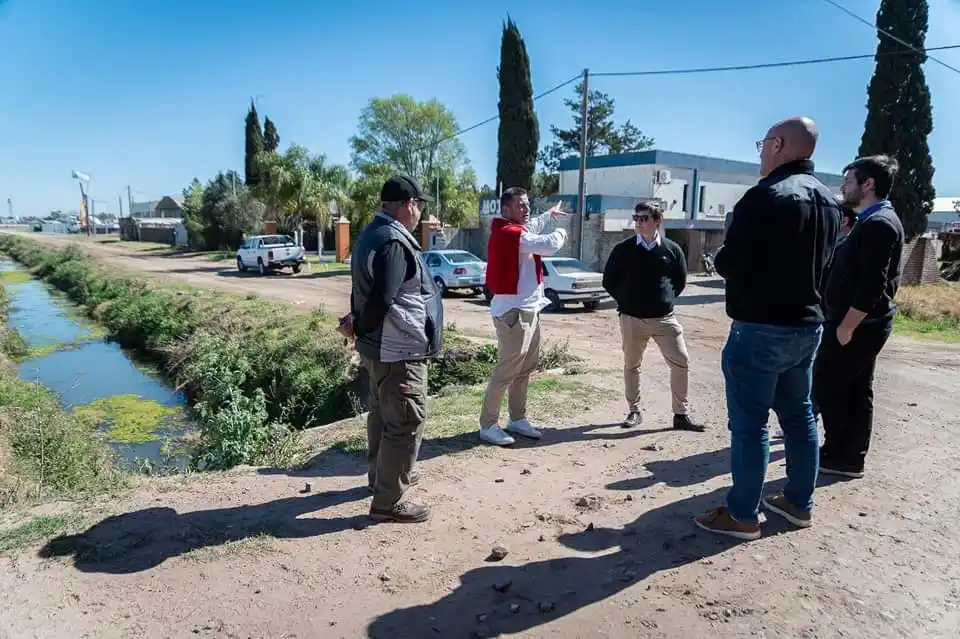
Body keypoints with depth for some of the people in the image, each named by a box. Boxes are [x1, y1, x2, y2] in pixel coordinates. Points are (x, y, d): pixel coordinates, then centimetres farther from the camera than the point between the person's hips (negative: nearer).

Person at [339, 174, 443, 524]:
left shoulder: (373, 233, 12)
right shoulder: (394, 241, -22)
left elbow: (366, 289, 16)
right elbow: (382, 299, -26)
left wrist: (356, 321, 4)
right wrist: (358, 327, -10)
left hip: (382, 346, 11)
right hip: (399, 349, -11)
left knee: (383, 414, 23)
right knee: (406, 422, -2)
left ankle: (381, 474, 40)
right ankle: (388, 501, 6)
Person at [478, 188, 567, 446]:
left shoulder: (516, 231, 13)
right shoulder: (508, 233, -19)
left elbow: (531, 228, 38)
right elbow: (548, 245, -24)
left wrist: (549, 215, 43)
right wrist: (560, 233, -3)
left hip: (528, 309, 11)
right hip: (513, 312, -11)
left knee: (525, 369, 16)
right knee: (506, 371, -6)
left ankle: (517, 419, 26)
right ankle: (488, 426, 3)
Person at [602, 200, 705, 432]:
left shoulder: (672, 249, 1)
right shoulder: (623, 249, -2)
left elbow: (680, 280, 14)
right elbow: (608, 280, 7)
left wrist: (666, 298, 5)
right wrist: (626, 301, 4)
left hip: (664, 318, 1)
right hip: (632, 319, 0)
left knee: (680, 362, -3)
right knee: (631, 365, 8)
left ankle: (681, 414, 9)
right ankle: (634, 412, 22)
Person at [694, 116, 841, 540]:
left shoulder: (765, 196, -18)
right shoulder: (829, 201, 11)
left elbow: (728, 264, -17)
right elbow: (821, 263, 18)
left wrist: (720, 259, 4)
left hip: (762, 328, -9)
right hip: (807, 326, 9)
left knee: (749, 423, 0)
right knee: (798, 415, 17)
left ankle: (742, 516, 9)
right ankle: (799, 503, 29)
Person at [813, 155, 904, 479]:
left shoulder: (877, 224, -18)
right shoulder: (877, 221, 15)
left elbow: (872, 285, -25)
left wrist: (846, 326, -22)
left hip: (856, 325, -10)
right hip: (864, 325, 10)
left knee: (826, 387, -1)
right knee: (856, 391, 12)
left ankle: (837, 455, 8)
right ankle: (851, 457, 19)